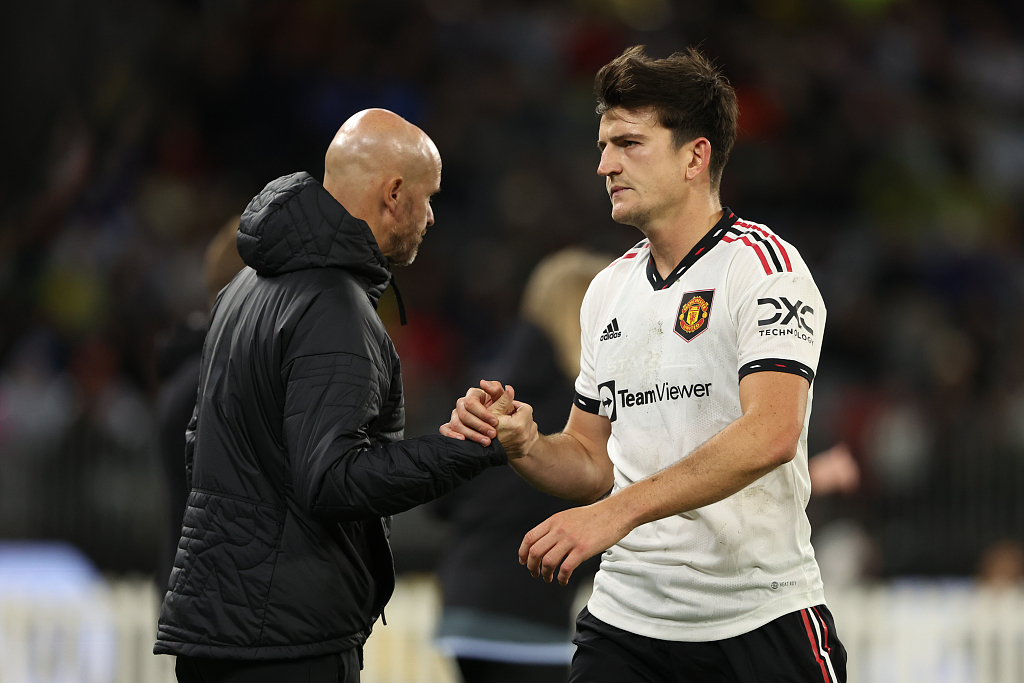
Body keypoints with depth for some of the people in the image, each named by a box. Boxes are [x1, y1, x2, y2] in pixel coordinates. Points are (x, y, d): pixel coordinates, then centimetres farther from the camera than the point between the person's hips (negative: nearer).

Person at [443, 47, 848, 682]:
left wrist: (617, 512, -30)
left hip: (760, 623, -5)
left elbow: (770, 434, -24)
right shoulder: (609, 290, 14)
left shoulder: (763, 264, -9)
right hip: (625, 622, 5)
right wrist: (525, 444, -4)